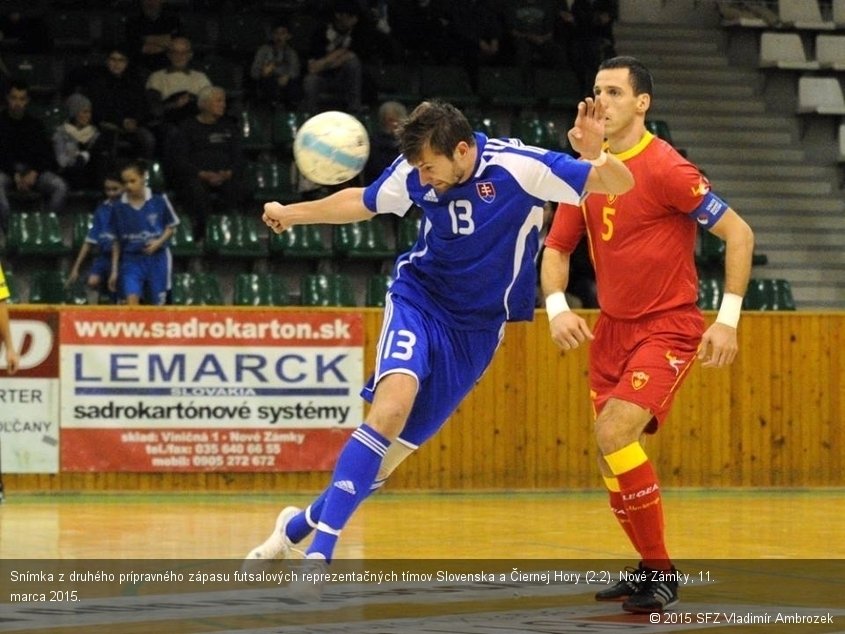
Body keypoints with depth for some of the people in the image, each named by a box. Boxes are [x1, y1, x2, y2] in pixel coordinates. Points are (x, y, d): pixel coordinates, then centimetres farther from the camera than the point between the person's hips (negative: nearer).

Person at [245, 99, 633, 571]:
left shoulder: (518, 167, -19)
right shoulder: (415, 171, -9)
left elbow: (620, 185, -20)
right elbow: (362, 203, 13)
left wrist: (597, 157, -41)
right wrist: (292, 213, 12)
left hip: (477, 327, 0)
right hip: (418, 301, 0)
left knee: (400, 445, 1)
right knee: (391, 407, -27)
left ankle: (302, 524, 22)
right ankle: (320, 549, -29)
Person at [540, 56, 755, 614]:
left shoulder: (665, 168, -15)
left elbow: (739, 233, -13)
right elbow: (557, 249, 12)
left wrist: (728, 319, -16)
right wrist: (557, 307, -7)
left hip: (669, 328, -7)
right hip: (613, 329, 7)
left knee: (615, 433, -22)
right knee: (613, 453, 8)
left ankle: (661, 574, -11)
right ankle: (652, 570, 26)